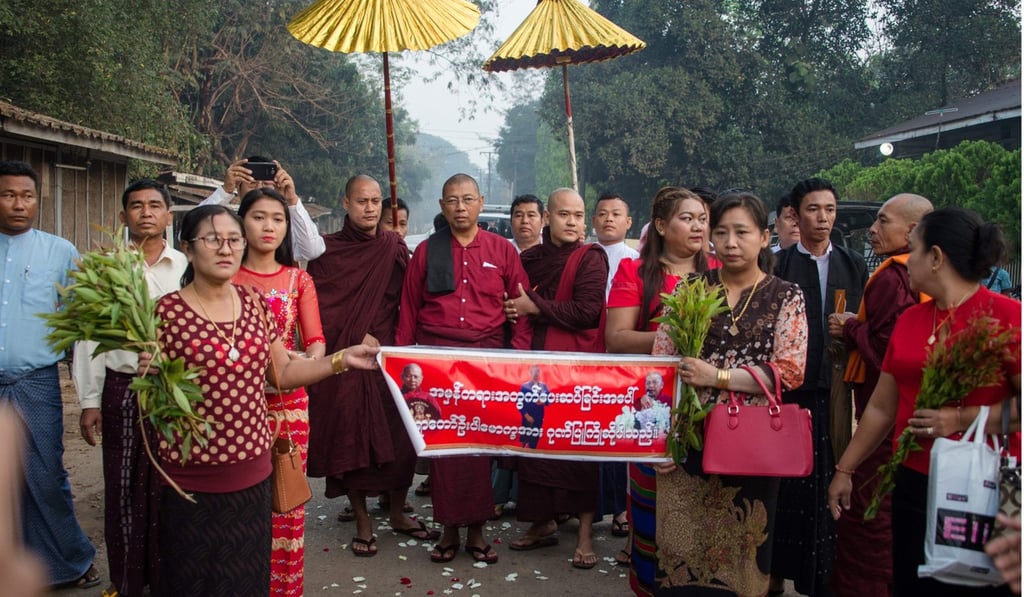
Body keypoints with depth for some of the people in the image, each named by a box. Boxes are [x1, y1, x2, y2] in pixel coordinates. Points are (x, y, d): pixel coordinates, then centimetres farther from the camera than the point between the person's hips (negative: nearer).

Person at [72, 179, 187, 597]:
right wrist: (90, 400, 1)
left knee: (168, 487, 5)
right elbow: (90, 335, 4)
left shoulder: (186, 268, 2)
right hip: (121, 389, 1)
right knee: (122, 488, 8)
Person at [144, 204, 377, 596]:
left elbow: (282, 373, 11)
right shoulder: (167, 312, -10)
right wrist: (149, 375, -24)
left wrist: (343, 359, 5)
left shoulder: (255, 305, 4)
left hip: (252, 471, 4)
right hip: (191, 478, -4)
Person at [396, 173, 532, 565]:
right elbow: (408, 309, 10)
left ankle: (476, 530, 16)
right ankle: (449, 530, 14)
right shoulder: (426, 251, 8)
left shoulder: (502, 250, 6)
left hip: (487, 355, 0)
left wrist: (519, 356, -4)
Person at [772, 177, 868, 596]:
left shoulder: (854, 266, 13)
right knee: (786, 483, 0)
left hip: (837, 389, 3)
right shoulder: (778, 266, 3)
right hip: (789, 388, -2)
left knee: (832, 484, 3)